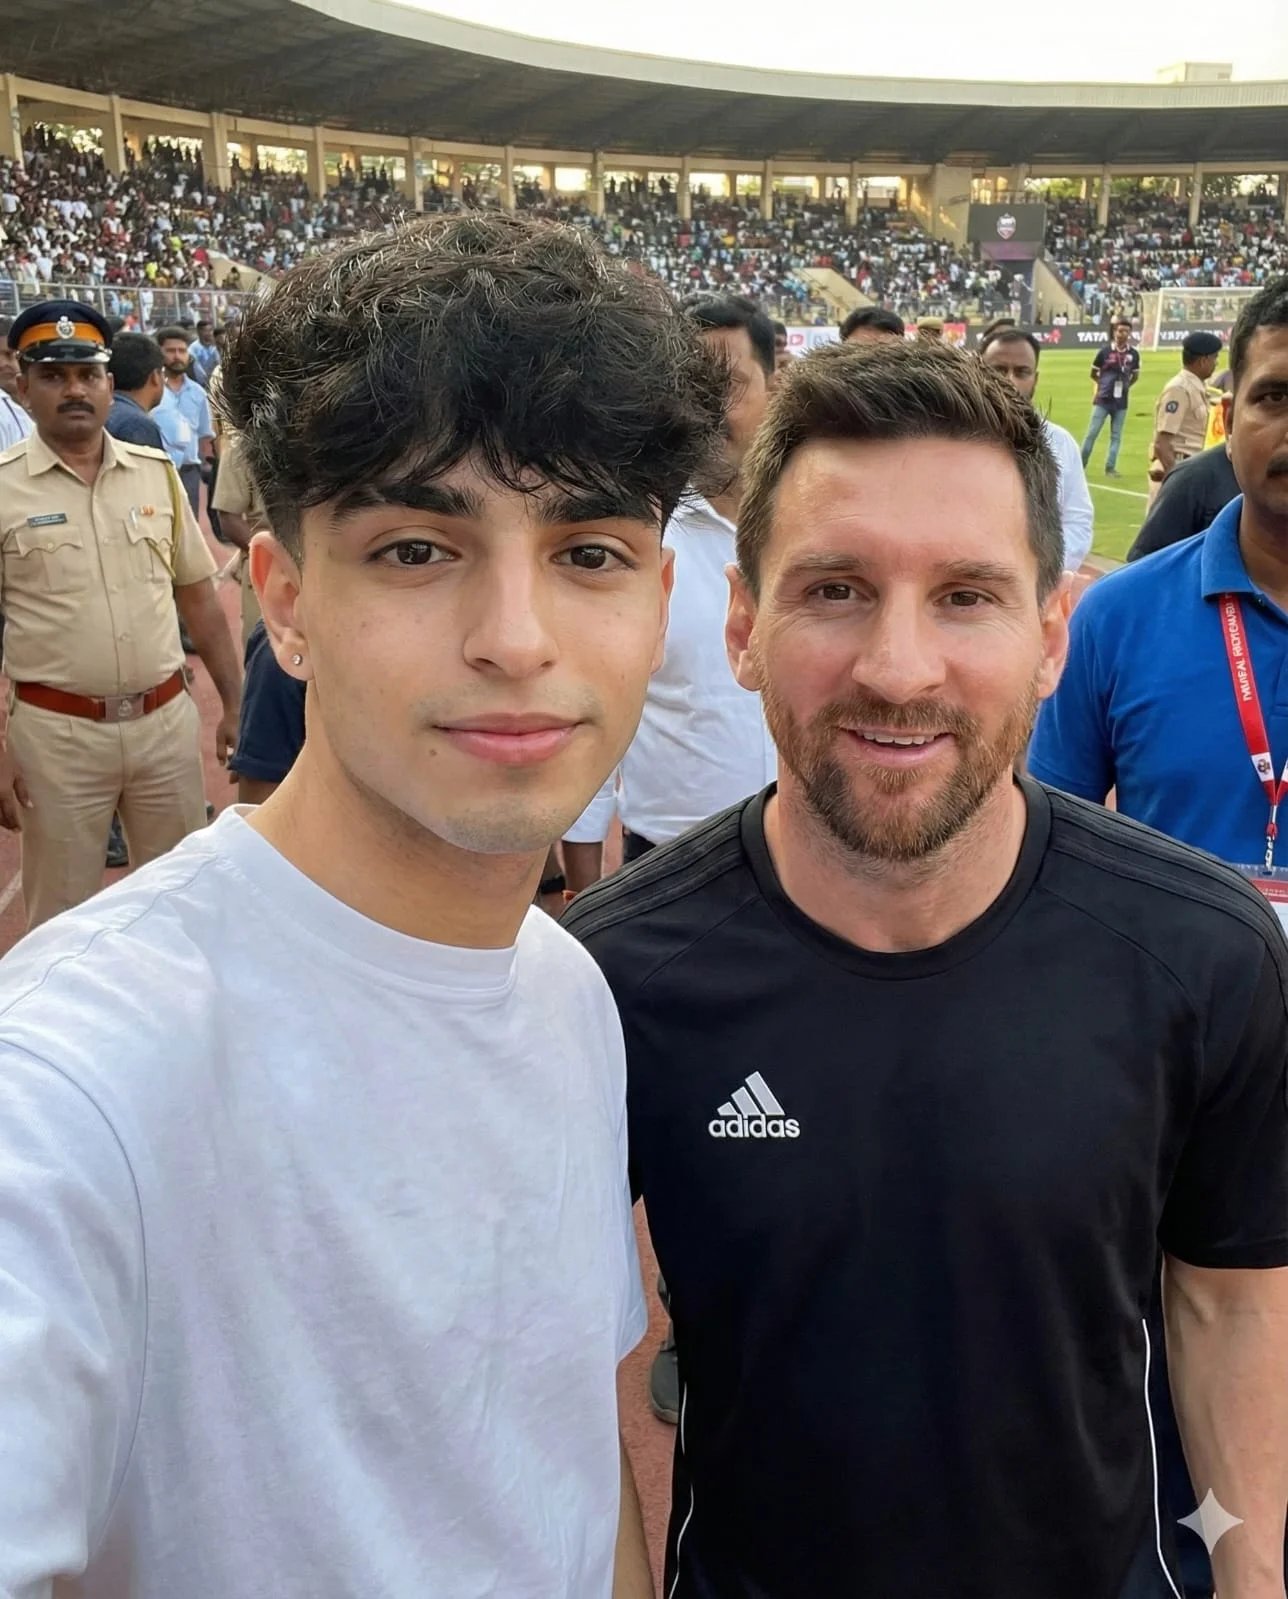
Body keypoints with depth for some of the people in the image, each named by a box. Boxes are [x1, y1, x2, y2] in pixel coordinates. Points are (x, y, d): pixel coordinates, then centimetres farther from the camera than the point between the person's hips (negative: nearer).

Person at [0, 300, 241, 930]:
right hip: (57, 731, -3)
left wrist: (235, 703, 7)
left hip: (167, 719, 3)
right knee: (61, 917, 10)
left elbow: (197, 595, 10)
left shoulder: (157, 472, 5)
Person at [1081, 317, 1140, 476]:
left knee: (1116, 436, 5)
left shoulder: (1134, 354, 0)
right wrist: (1104, 384, 5)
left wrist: (1125, 386, 3)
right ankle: (1080, 465, 5)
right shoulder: (1104, 351, -6)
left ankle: (1110, 468, 10)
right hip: (1103, 400, -2)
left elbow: (1135, 376, 15)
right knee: (1092, 433, -2)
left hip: (1121, 402, 2)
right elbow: (1093, 374, 4)